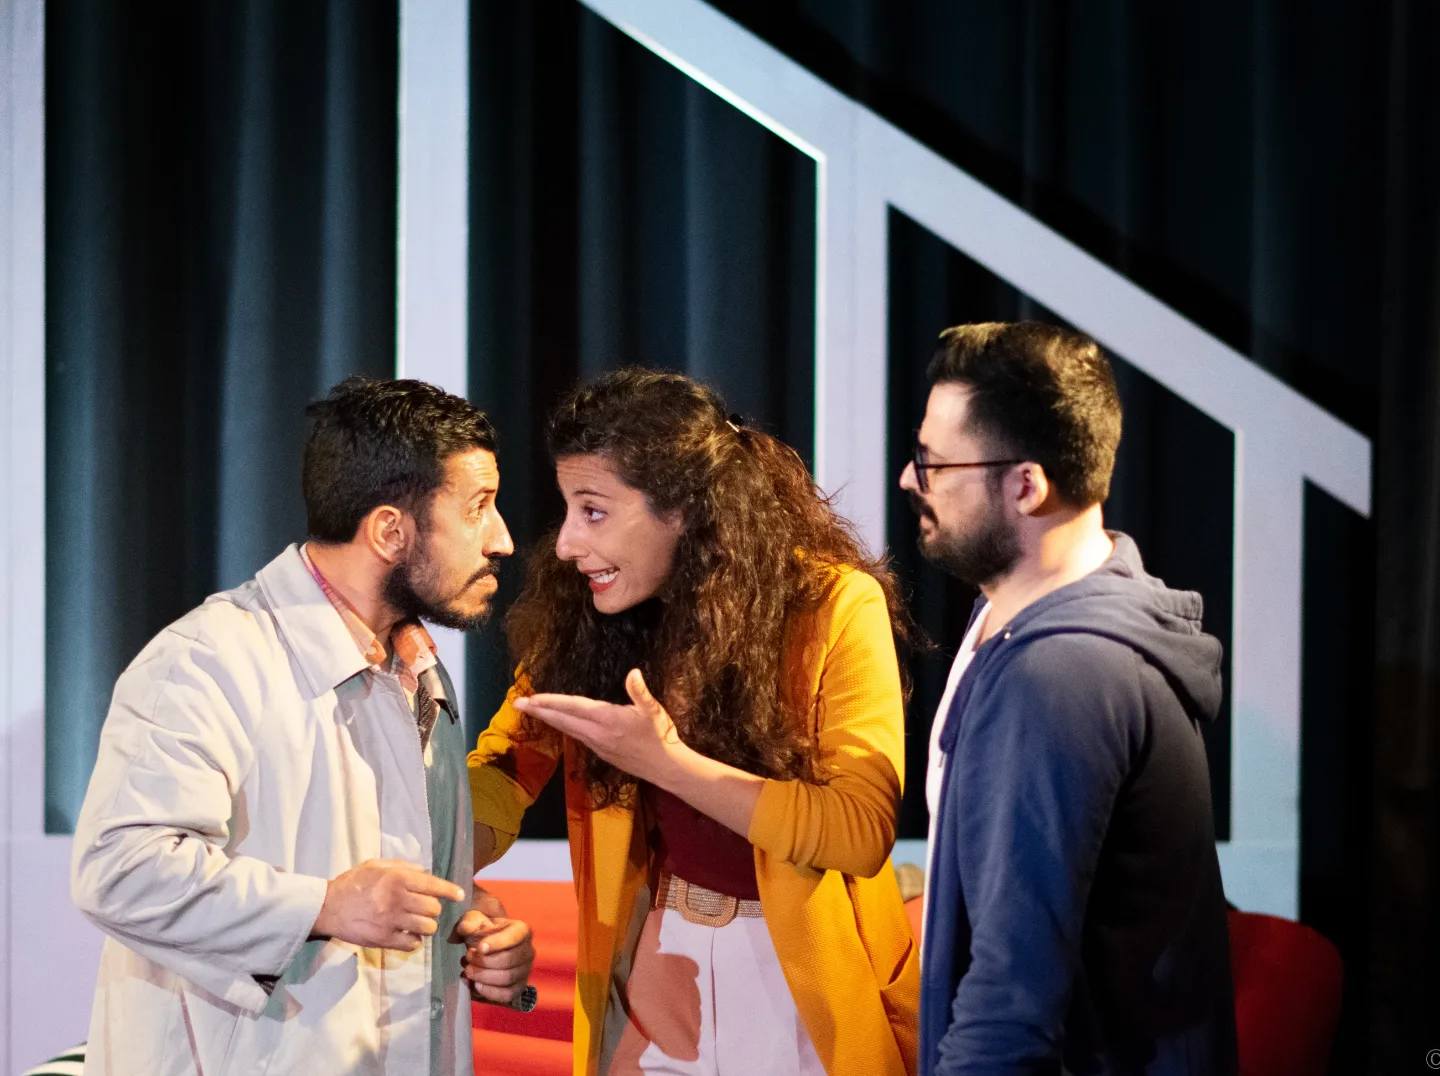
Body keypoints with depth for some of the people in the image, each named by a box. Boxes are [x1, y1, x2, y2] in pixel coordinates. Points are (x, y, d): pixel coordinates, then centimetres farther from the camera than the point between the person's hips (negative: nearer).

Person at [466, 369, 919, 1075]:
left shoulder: (835, 605, -18)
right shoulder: (583, 612, -6)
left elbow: (863, 828, -23)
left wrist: (666, 761, -29)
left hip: (808, 975, -3)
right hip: (657, 964, 4)